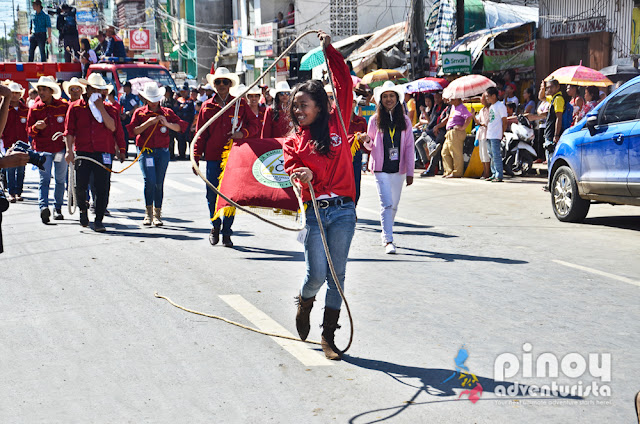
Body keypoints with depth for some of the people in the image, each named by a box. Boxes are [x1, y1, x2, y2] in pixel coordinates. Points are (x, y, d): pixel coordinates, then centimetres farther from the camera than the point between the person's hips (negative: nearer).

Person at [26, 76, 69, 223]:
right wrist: (36, 127, -16)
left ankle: (58, 208, 18)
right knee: (44, 178, -14)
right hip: (43, 149, -1)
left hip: (61, 148, 1)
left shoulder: (63, 106, 1)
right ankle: (43, 206, -27)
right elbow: (29, 131, 5)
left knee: (60, 179, 7)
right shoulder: (35, 108, 3)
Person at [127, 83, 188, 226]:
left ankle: (157, 214, 13)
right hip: (145, 150, -2)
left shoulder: (167, 112, 10)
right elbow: (132, 130, -2)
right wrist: (147, 123, -13)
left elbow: (181, 127, 3)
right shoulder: (140, 113, 8)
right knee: (150, 181, -17)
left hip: (162, 151, 2)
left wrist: (167, 124, -13)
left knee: (159, 183, 2)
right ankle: (148, 213, -3)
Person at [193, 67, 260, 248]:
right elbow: (200, 134, 10)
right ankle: (215, 225, 25)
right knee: (212, 194, 0)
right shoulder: (207, 106, 9)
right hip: (213, 157, 1)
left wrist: (242, 133, -10)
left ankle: (226, 233, 9)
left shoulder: (240, 104, 7)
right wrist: (196, 157, 4)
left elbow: (255, 124, 10)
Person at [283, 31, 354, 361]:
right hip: (314, 212, 0)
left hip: (343, 212, 0)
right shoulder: (293, 141, 10)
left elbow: (344, 86, 4)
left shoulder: (336, 124, 8)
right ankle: (304, 305, 28)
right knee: (316, 274, -7)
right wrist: (302, 176, -27)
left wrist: (330, 51, 4)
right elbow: (293, 168, -4)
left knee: (336, 276, 3)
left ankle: (329, 336, 12)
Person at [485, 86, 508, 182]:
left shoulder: (500, 105, -8)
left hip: (496, 136, -10)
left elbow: (504, 121, -10)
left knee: (496, 155, -11)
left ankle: (499, 176, -11)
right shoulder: (491, 106, 19)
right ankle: (494, 174, 19)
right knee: (492, 155, 12)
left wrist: (502, 133, -12)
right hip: (489, 135, 10)